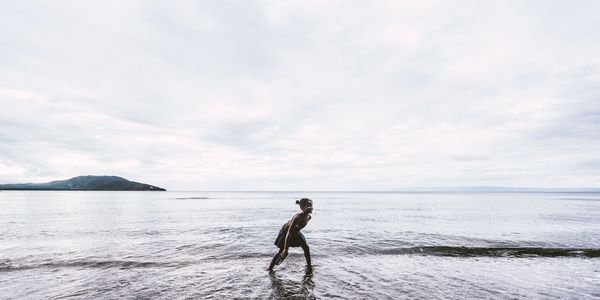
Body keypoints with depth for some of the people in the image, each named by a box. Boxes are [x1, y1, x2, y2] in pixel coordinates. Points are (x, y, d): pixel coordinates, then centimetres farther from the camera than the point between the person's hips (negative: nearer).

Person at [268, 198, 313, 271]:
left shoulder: (309, 217, -18)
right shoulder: (297, 217, -40)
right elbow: (289, 232, -39)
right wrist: (285, 249, -39)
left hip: (296, 233, 7)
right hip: (285, 232, -7)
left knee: (306, 247, 4)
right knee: (283, 252, -5)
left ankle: (309, 265, 22)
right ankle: (270, 268, 8)